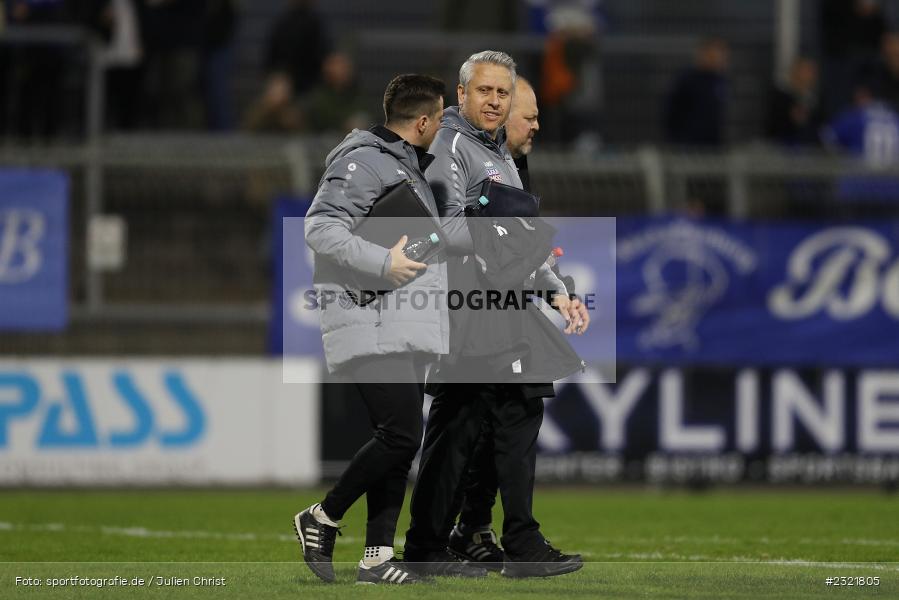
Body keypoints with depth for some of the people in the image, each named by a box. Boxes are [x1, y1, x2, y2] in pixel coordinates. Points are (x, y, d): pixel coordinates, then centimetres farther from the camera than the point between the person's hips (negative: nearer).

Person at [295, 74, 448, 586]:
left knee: (400, 444, 6)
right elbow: (321, 226, -19)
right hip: (377, 329, -10)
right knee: (400, 436, -15)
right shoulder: (364, 161, -10)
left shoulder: (412, 167, 22)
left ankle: (378, 556, 7)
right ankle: (322, 520, -1)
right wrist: (384, 263, -22)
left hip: (409, 334, 10)